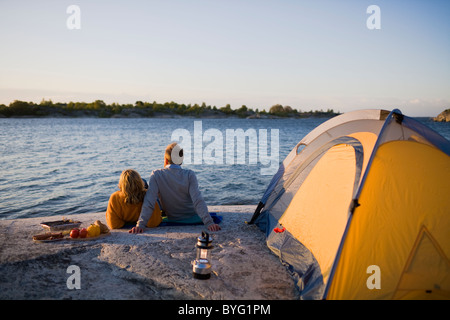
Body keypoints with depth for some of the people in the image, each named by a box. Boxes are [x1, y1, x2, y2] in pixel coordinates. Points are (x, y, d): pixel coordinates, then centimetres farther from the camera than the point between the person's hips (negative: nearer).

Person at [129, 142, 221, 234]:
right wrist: (209, 223, -30)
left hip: (172, 220, 1)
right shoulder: (189, 175, -20)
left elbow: (149, 202, -26)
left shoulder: (156, 175, -18)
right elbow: (198, 201, -29)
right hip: (192, 219, -1)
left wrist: (140, 225, -28)